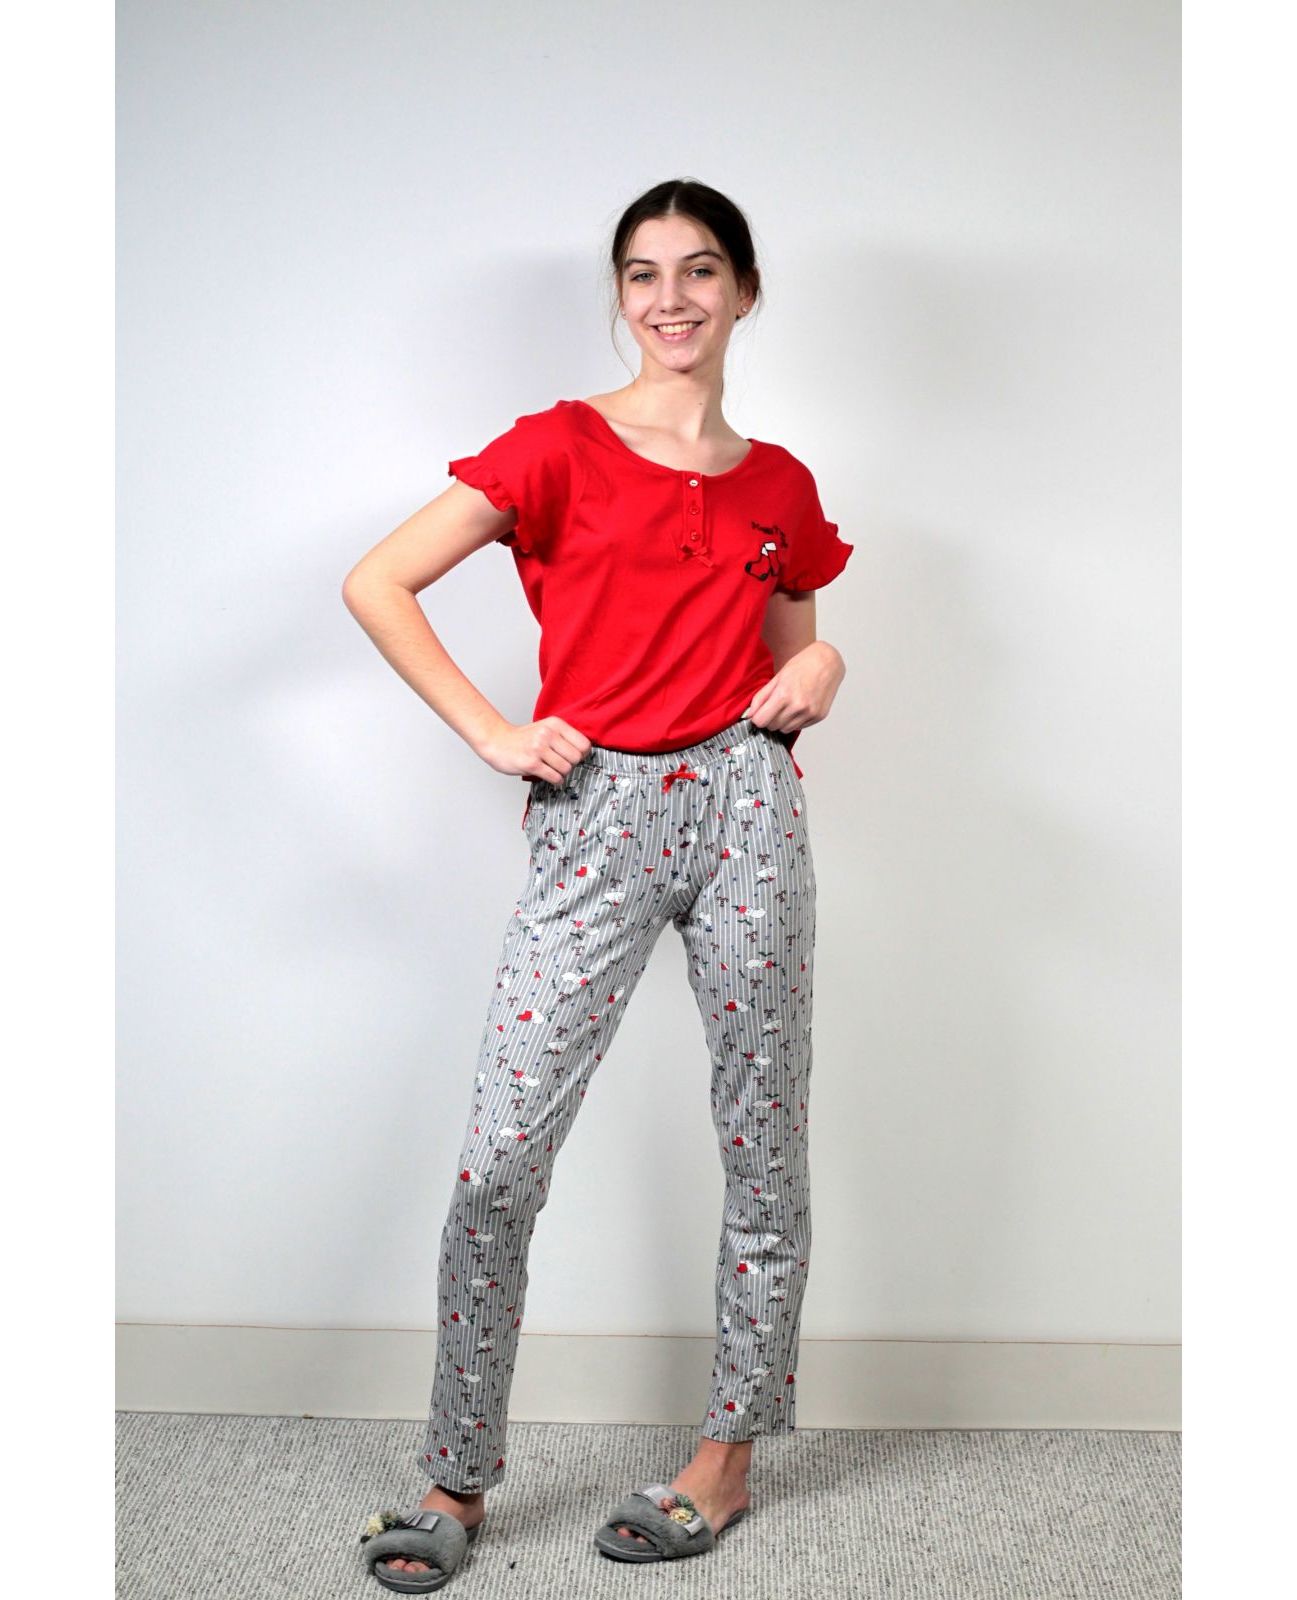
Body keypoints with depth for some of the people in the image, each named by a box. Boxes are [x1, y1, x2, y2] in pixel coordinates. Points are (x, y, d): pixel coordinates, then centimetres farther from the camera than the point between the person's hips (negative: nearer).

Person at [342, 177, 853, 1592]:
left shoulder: (778, 486, 14)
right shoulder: (562, 447, 3)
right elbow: (376, 586, -3)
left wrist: (820, 669, 2)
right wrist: (493, 733, -7)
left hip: (744, 803, 3)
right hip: (595, 813, -3)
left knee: (763, 1147, 6)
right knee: (498, 1159, -6)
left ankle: (728, 1455, 23)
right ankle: (457, 1479, 11)